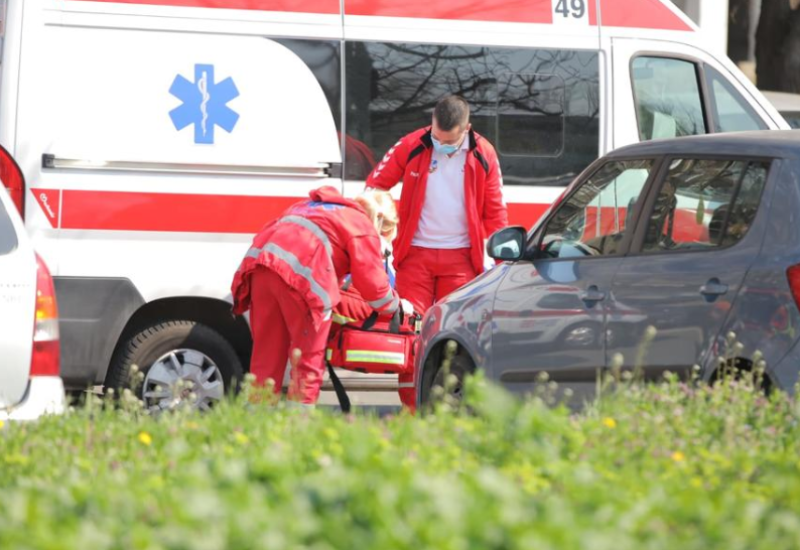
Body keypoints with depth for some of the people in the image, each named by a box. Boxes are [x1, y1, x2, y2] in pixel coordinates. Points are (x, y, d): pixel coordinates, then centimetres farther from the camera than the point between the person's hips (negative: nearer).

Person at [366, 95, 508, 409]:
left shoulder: (483, 156, -2)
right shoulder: (411, 147, -3)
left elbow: (495, 211, 5)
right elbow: (377, 183, 6)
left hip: (460, 257, 0)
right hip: (415, 253, 0)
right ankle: (412, 406, 0)